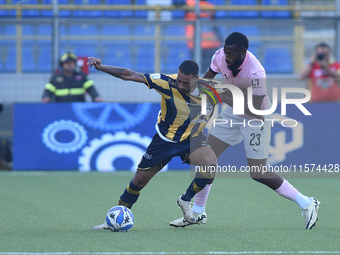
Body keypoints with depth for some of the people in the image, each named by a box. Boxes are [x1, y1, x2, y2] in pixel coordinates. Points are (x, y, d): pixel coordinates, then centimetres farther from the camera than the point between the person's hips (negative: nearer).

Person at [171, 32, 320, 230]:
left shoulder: (256, 73, -36)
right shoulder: (221, 56, -16)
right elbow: (207, 77, 4)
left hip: (257, 118, -7)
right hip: (232, 112, 7)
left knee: (258, 174, -7)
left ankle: (307, 204, 7)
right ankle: (197, 212, 14)